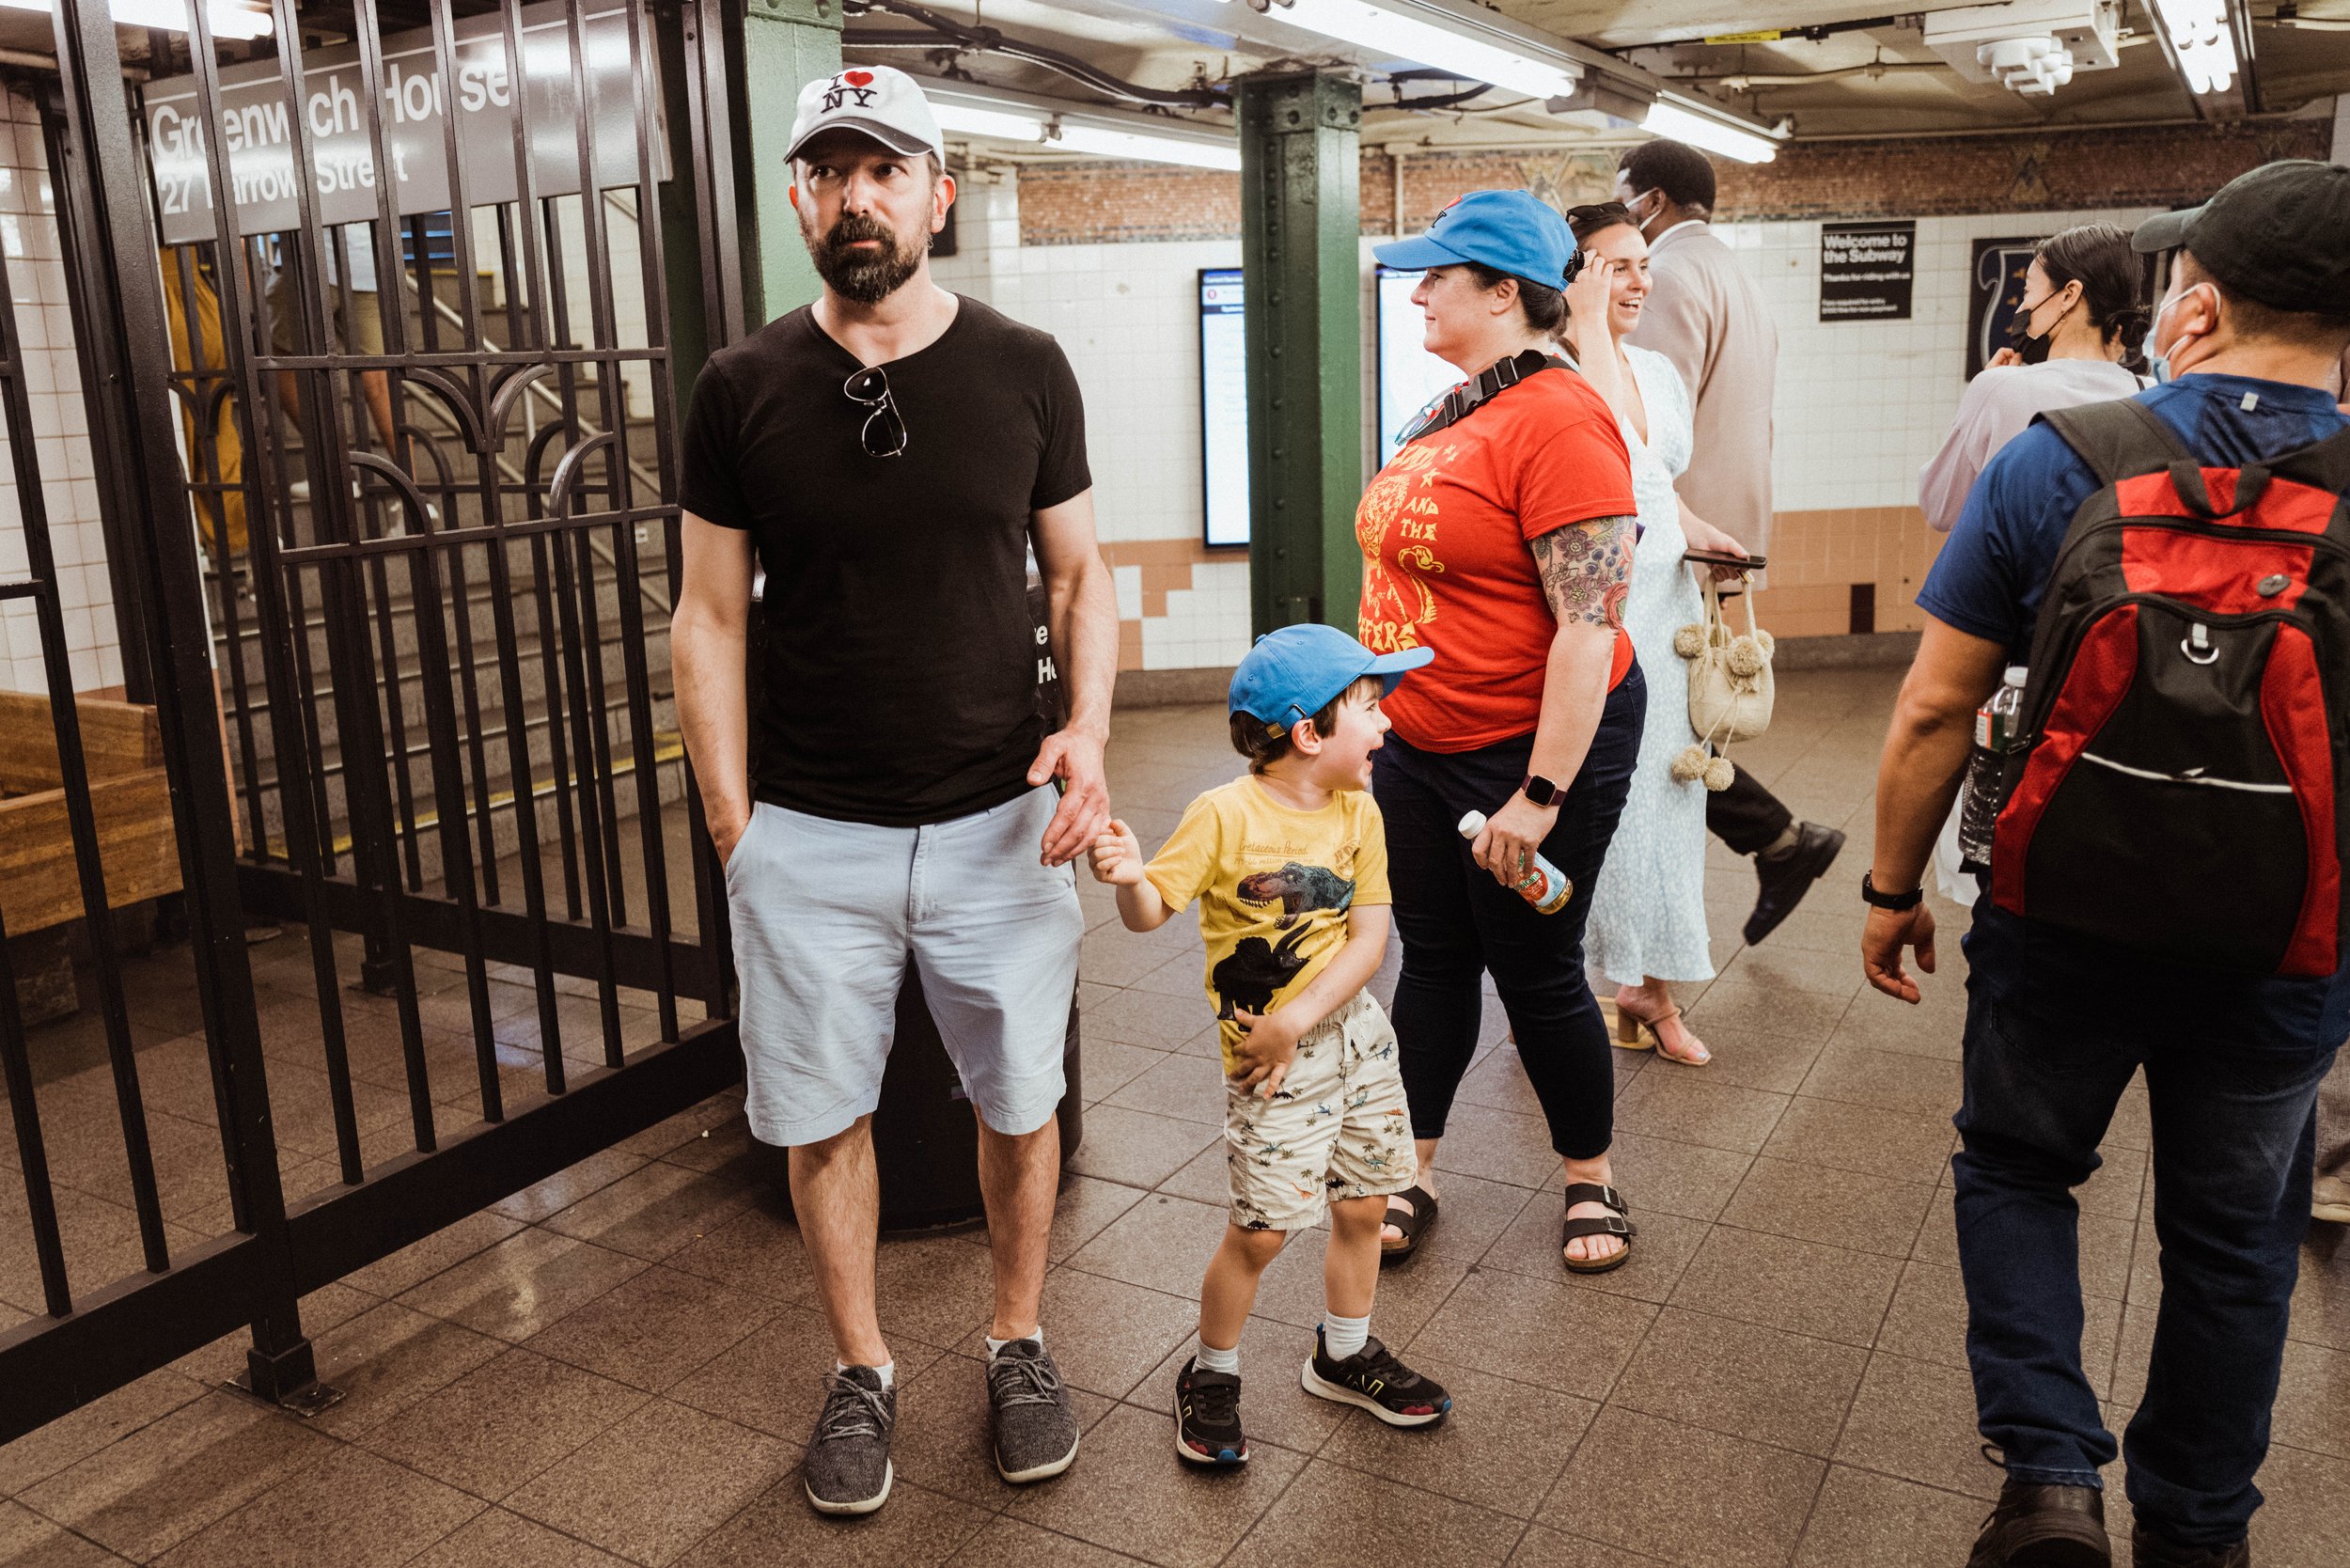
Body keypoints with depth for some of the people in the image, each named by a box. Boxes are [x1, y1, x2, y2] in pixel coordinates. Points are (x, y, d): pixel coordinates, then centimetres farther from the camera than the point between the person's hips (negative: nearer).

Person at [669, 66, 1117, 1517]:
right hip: (807, 838, 0)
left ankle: (1021, 1341, 37)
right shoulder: (743, 389, -1)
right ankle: (861, 1369, 34)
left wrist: (1087, 728, -11)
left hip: (997, 824, 0)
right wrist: (733, 828, -2)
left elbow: (1081, 573, 6)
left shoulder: (1024, 369, 0)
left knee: (1020, 1105, 12)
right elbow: (710, 619, 2)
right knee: (822, 1120, 11)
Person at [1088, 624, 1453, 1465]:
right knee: (1262, 1227, -2)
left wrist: (1297, 1021, -16)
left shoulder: (1359, 812, -1)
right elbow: (1152, 911, -15)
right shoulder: (1225, 815, -17)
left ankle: (1343, 1354, 38)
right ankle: (1210, 1376, 21)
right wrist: (1130, 878, -39)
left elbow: (1369, 939, -5)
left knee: (1362, 1204, 14)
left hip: (1354, 1030, 5)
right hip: (1269, 1049, -5)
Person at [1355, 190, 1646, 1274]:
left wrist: (1541, 793, -25)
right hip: (1418, 743, 8)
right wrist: (1377, 718, 19)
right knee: (1433, 958, 14)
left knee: (1536, 972, 5)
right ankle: (1413, 1175, 27)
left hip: (1533, 747, -8)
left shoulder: (1558, 421, -19)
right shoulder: (1453, 413, 9)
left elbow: (1591, 623, -24)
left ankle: (1591, 1181, 27)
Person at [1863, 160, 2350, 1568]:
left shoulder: (2055, 463, -13)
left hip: (2068, 923, -1)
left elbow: (1935, 711, -11)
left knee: (2017, 1169, 23)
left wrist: (1895, 888, 2)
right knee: (2233, 1240, 20)